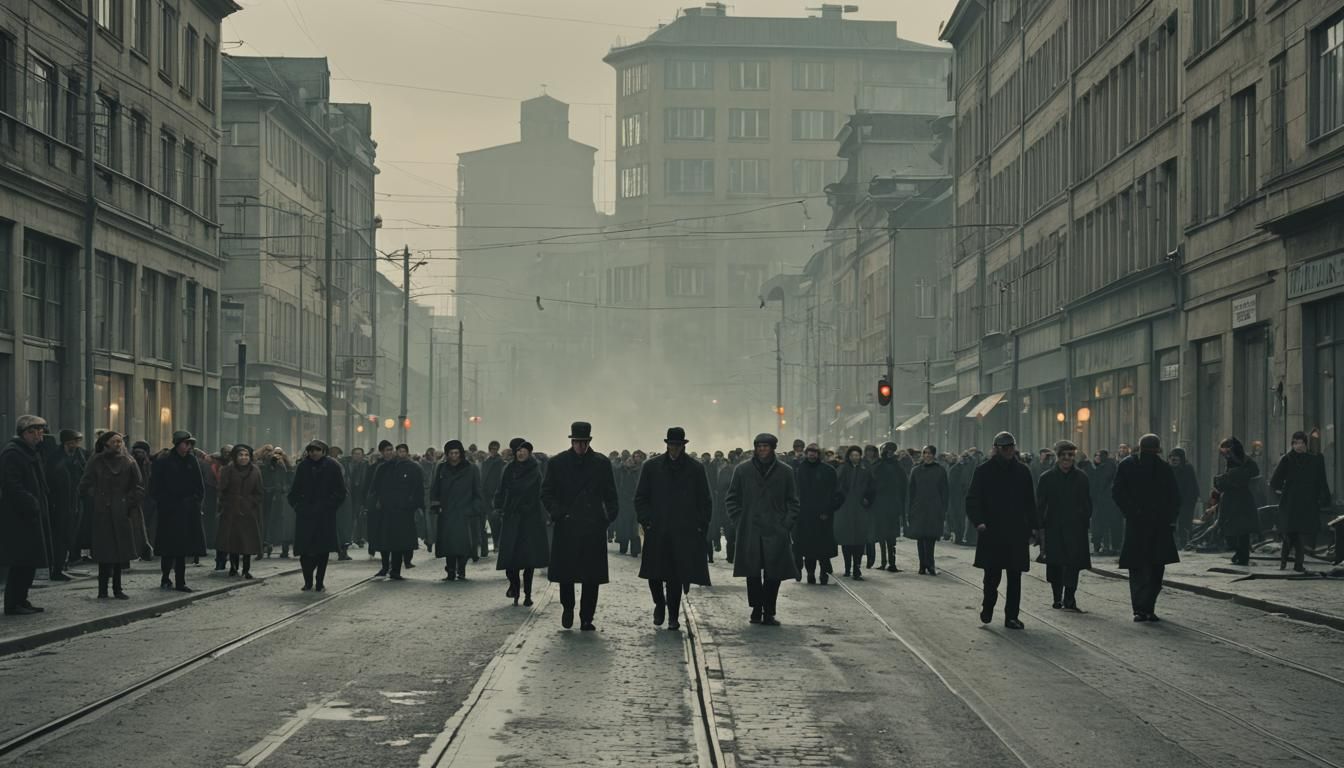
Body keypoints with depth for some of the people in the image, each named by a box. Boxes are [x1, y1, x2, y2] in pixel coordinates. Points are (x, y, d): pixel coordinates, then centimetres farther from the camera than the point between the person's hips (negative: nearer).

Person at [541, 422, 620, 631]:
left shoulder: (602, 464, 7)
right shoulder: (557, 463, 4)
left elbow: (611, 496, 11)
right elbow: (547, 494, 5)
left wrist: (609, 516, -3)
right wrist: (558, 513, -9)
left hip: (594, 528, 1)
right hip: (566, 528, -1)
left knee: (592, 577, 0)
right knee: (565, 573, 0)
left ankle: (587, 618, 8)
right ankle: (568, 607, 25)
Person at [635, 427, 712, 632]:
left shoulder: (696, 469, 6)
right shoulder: (651, 467, 8)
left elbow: (705, 502, 10)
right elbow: (640, 498, 10)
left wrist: (700, 526, 1)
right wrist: (646, 522, -1)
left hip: (684, 533, -1)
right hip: (656, 533, 1)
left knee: (676, 578, -2)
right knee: (654, 574, -2)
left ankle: (673, 616, 8)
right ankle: (660, 603, 25)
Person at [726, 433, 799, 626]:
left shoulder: (785, 472, 4)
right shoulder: (742, 470, 4)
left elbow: (793, 502, 10)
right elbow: (731, 500, 10)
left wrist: (787, 525, 0)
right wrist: (739, 522, 0)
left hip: (776, 533, 0)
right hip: (749, 532, 0)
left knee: (773, 575, -1)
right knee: (752, 574, 1)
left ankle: (769, 613, 7)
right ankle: (756, 609, 12)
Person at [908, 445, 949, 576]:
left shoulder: (940, 471, 4)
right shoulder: (916, 471, 9)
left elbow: (944, 492, 4)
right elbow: (911, 492, 9)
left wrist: (944, 510, -1)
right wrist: (910, 511, 3)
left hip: (934, 510, -2)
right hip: (919, 510, 2)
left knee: (931, 538, -10)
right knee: (921, 538, 1)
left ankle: (926, 565, -6)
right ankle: (928, 565, 8)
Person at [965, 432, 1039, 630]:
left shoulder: (1022, 471, 9)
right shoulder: (984, 471, 0)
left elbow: (1029, 502, 16)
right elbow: (972, 500, -3)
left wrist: (1034, 526, 8)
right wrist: (979, 522, -18)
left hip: (1017, 533, 3)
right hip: (992, 532, -3)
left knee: (1014, 576, 1)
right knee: (992, 575, -2)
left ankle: (1011, 616, 7)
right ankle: (988, 605, 25)